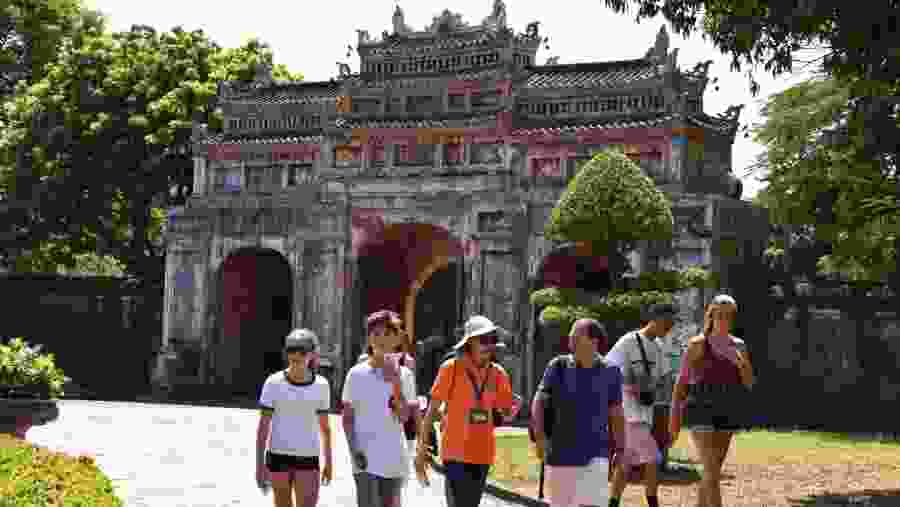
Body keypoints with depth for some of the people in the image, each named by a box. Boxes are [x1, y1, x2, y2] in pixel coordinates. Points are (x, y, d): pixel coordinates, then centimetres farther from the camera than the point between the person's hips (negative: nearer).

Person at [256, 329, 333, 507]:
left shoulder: (321, 386, -1)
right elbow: (263, 426, -5)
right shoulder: (274, 383, -7)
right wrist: (259, 464, -8)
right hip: (278, 458, -1)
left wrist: (329, 462, 13)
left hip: (307, 460, 1)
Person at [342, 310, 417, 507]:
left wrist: (395, 382, -16)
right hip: (366, 457, -3)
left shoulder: (404, 374, 4)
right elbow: (347, 417, 3)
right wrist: (353, 449, -10)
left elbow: (404, 416, -7)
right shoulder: (357, 374, 0)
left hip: (395, 459, 3)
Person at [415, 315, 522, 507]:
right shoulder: (451, 368, -7)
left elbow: (507, 409, 13)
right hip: (456, 453, -5)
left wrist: (502, 414, -10)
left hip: (483, 454, 5)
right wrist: (422, 449, -6)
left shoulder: (498, 373, 3)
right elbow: (431, 410, -4)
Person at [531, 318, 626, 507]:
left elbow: (616, 414, 6)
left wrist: (621, 450, 3)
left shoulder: (610, 372, -3)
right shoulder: (558, 366, -4)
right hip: (560, 454, 1)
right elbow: (538, 402, -1)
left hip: (595, 456, -1)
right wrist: (539, 436, -14)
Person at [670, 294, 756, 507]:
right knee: (713, 472, -14)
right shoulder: (698, 344, -5)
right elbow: (681, 381, -1)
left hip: (726, 414, 5)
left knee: (712, 472, 12)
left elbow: (749, 383, 5)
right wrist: (674, 417, -4)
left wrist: (742, 363, -16)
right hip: (701, 414, -5)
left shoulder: (739, 346, 8)